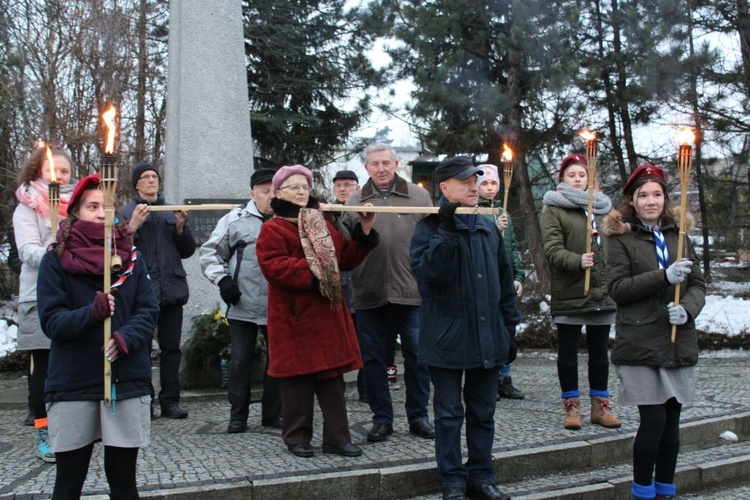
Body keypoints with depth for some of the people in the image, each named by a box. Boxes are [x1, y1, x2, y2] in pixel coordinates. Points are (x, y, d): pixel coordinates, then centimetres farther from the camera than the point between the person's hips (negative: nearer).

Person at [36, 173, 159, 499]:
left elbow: (149, 310, 0)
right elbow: (51, 321, -7)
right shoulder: (56, 260, 0)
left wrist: (125, 338, -19)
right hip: (72, 385, -1)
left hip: (127, 382, 2)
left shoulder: (132, 257, 7)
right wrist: (91, 313, -25)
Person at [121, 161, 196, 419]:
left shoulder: (171, 211, 16)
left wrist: (181, 226, -2)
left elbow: (188, 251, 13)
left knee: (171, 347, 4)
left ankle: (170, 401, 10)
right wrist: (133, 225, -16)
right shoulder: (128, 212, 5)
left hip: (172, 289, 4)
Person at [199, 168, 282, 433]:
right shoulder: (236, 219, 2)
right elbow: (210, 252, 7)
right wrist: (223, 279, -5)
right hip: (242, 307, -1)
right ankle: (238, 415, 19)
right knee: (240, 361, 6)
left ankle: (272, 413, 22)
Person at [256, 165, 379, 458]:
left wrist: (364, 231, 2)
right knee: (297, 377, 1)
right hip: (294, 314, -5)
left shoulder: (322, 226, 18)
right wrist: (312, 273, -21)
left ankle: (337, 437, 14)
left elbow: (346, 257, 14)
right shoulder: (273, 229, -3)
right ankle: (297, 438, 15)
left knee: (332, 376, 7)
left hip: (327, 312, 6)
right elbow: (273, 266, -16)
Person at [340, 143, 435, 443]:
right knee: (372, 358, 8)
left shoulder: (418, 196, 6)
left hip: (411, 292, -1)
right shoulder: (355, 202, 10)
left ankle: (418, 416, 20)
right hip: (369, 294, 2)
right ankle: (381, 418, 21)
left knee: (417, 355, 5)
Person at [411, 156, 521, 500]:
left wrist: (510, 324, 15)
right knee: (449, 415, 6)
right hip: (448, 339, -5)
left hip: (488, 338, 5)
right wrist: (447, 231, -26)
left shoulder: (489, 228, 11)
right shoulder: (430, 228, -6)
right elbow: (426, 272, -22)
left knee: (483, 414, 14)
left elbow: (505, 279, 17)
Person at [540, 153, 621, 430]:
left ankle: (600, 406, 21)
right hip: (569, 293, -4)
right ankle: (572, 406, 15)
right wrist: (578, 261, -27)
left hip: (602, 292, 5)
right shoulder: (553, 209, 0)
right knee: (568, 350, 5)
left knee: (599, 350, 11)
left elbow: (612, 245, 20)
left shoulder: (601, 207, 15)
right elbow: (552, 249, -11)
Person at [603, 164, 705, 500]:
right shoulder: (621, 238, 0)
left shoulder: (678, 236, 13)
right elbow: (617, 288, -9)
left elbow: (698, 284, 10)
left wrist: (687, 308, -10)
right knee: (654, 419, -6)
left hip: (679, 343, 4)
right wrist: (664, 276, -19)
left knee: (671, 421, 8)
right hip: (640, 343, -4)